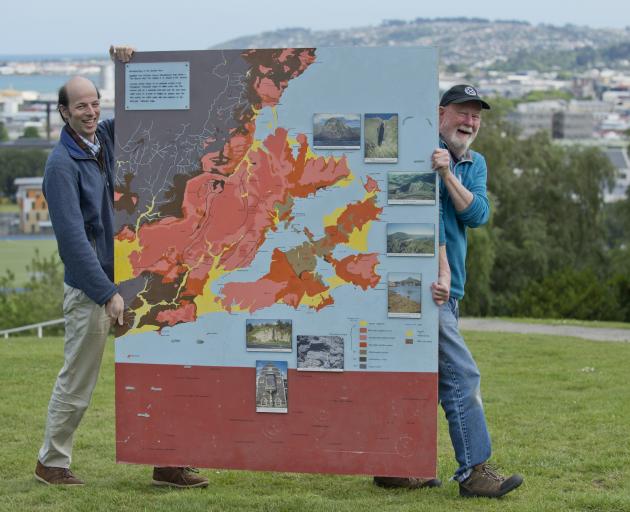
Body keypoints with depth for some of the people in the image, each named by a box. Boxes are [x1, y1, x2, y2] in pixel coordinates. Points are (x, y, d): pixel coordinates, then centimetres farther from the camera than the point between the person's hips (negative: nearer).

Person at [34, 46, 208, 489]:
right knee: (77, 382, 3)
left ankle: (166, 463, 10)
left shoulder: (106, 137, 5)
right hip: (89, 290, -7)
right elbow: (74, 237, -19)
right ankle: (52, 462, 19)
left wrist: (129, 66, 0)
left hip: (129, 278, 7)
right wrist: (107, 294, -21)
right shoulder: (62, 163, -15)